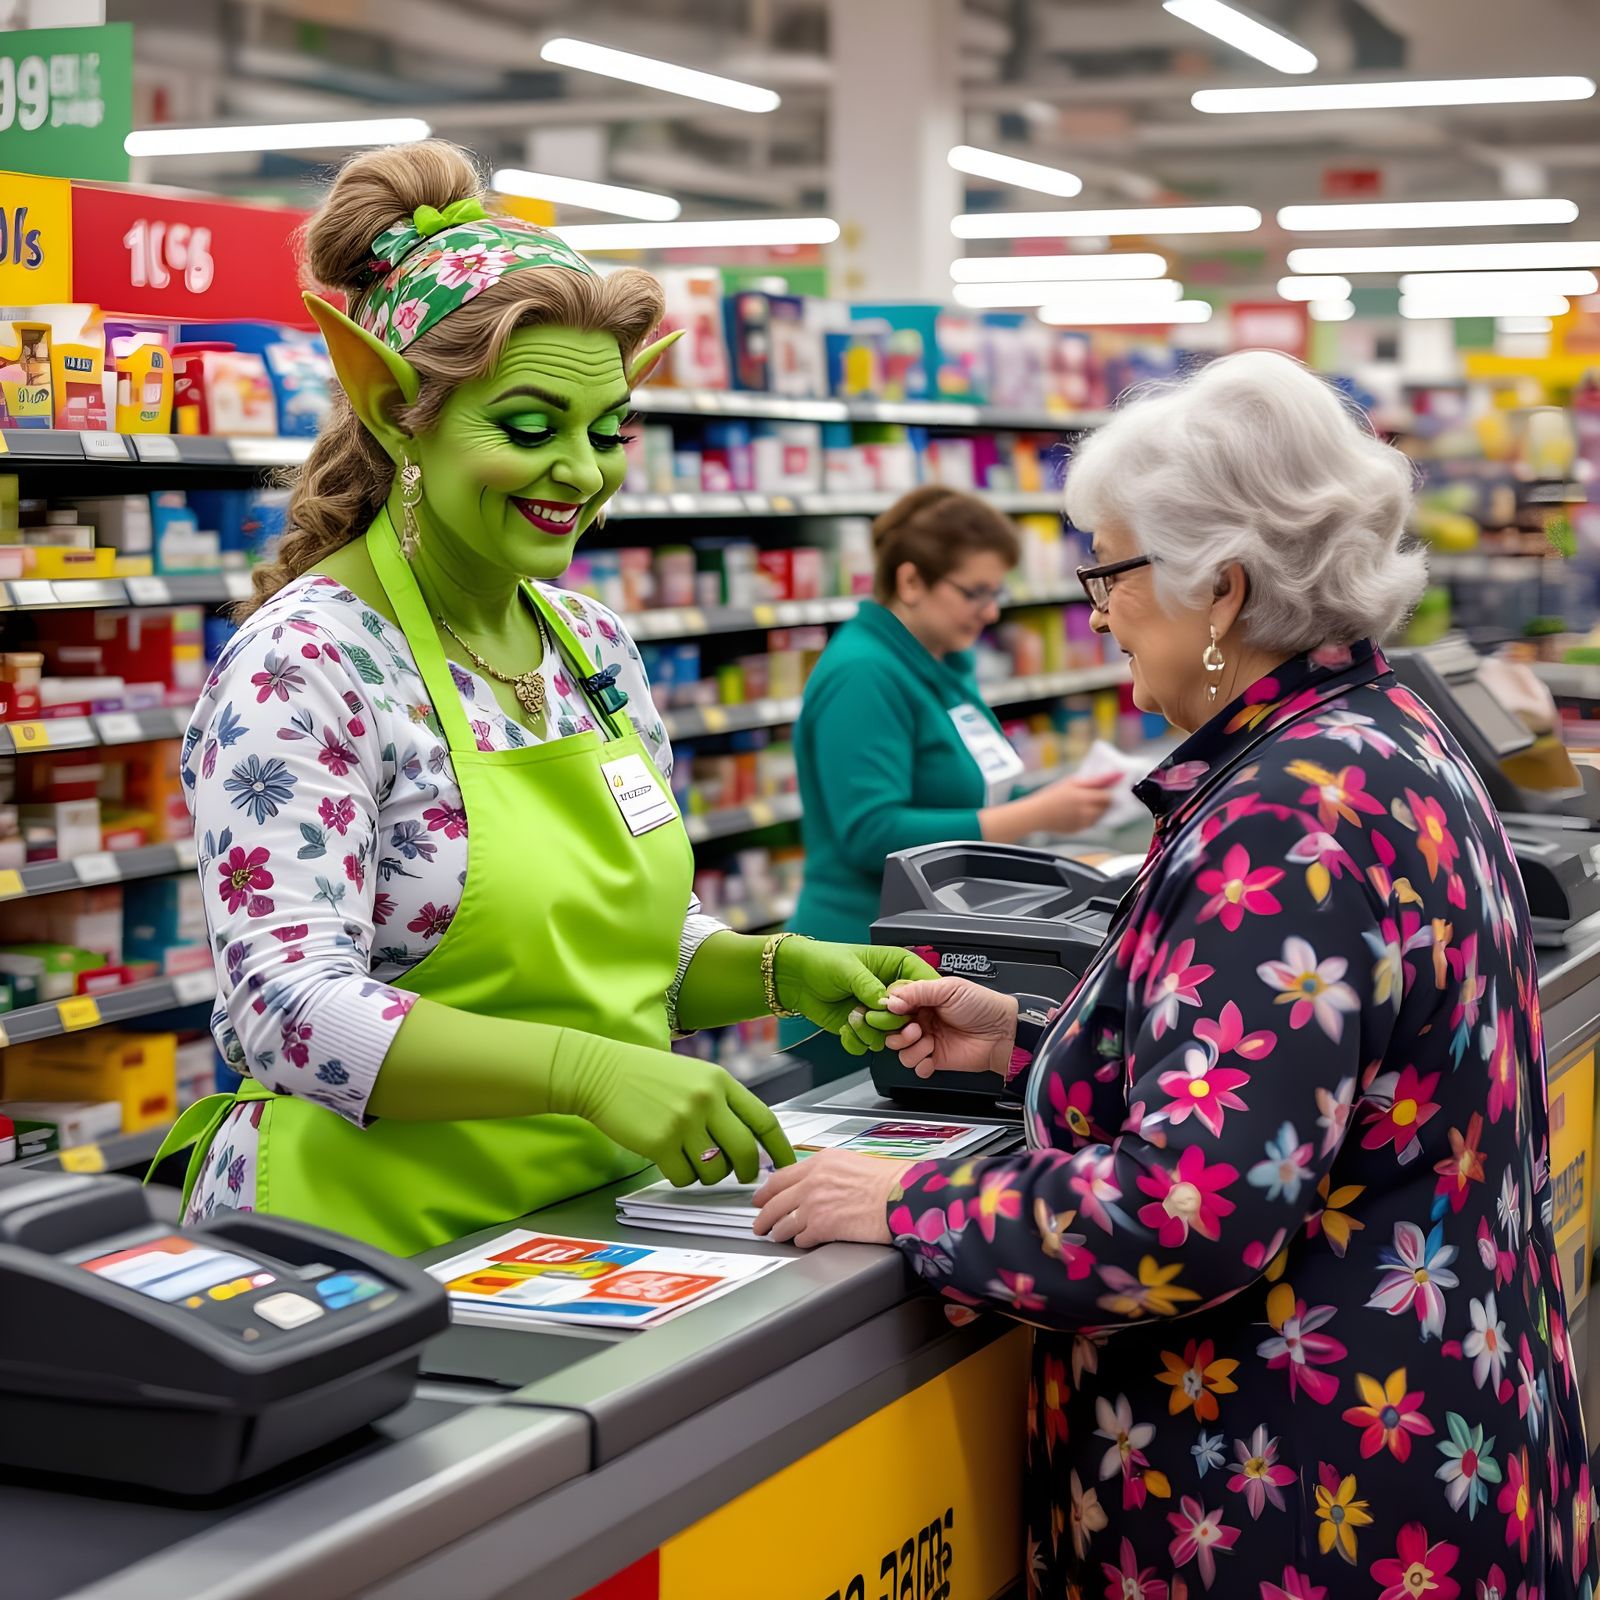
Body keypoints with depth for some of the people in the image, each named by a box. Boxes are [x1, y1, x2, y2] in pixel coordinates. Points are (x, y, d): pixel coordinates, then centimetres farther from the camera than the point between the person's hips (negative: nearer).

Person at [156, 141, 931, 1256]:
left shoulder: (594, 642, 11)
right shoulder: (304, 664, -11)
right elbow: (290, 1012, -20)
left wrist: (782, 972, 0)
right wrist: (586, 1068, -30)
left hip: (604, 1225, 7)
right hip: (378, 1245, -7)